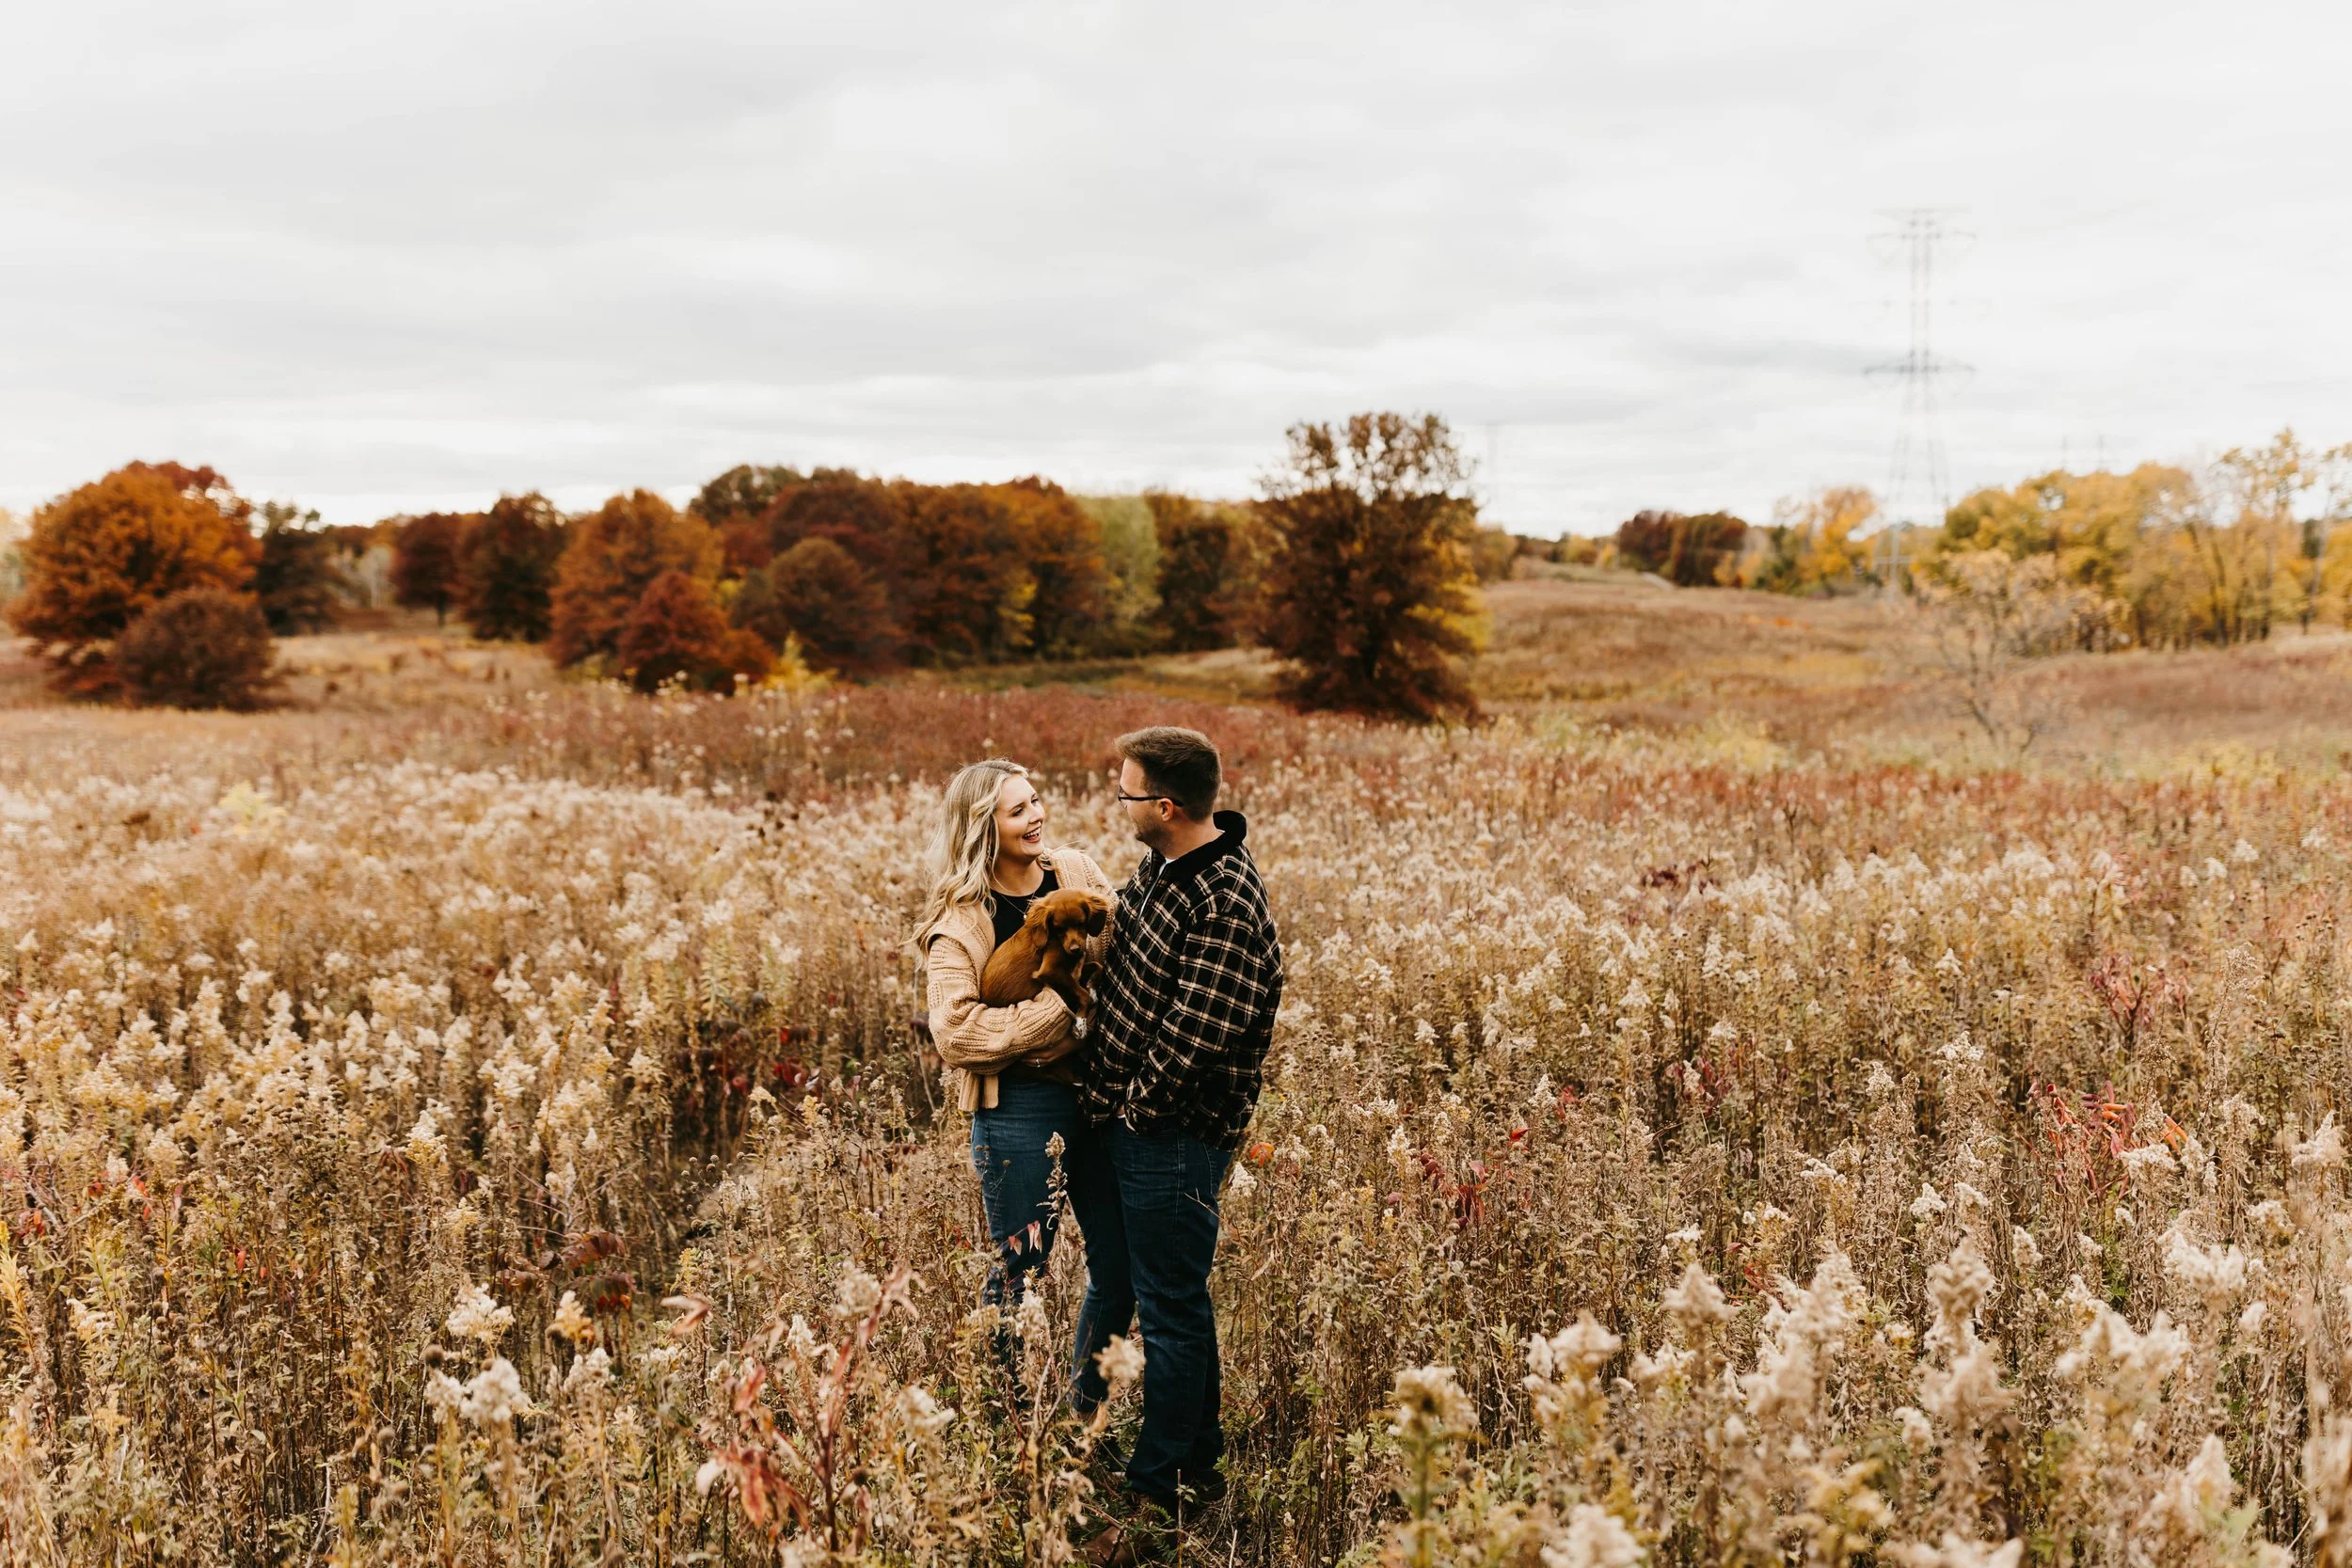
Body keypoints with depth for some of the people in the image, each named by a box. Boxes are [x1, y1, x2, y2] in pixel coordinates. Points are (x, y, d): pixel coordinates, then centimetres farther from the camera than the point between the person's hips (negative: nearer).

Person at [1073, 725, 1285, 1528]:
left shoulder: (1225, 904, -26)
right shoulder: (1160, 866, 4)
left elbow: (1195, 1038, -26)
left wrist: (1138, 1105, -13)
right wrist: (1099, 1094, 11)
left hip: (1171, 1134, -9)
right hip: (1115, 1119, 10)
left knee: (1170, 1308, 4)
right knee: (1110, 1282, 24)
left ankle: (1155, 1492, 17)